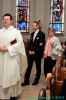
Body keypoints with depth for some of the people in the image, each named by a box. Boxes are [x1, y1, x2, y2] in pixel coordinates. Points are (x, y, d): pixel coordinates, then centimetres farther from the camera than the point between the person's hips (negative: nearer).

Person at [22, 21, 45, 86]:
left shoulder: (41, 34, -9)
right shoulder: (32, 34, 12)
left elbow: (42, 45, -13)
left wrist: (35, 52, -14)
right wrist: (29, 50, 1)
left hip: (37, 54, -6)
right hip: (31, 53, 6)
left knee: (38, 67, 9)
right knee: (29, 67, 4)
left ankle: (36, 80, 21)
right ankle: (26, 81, 8)